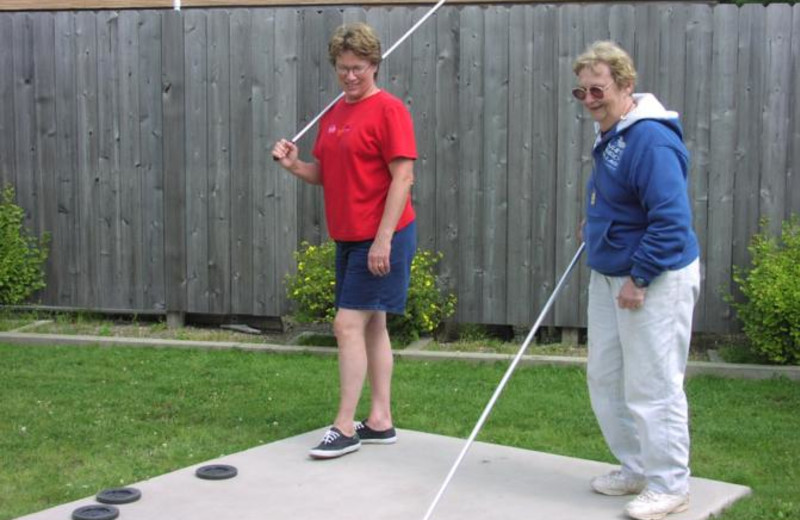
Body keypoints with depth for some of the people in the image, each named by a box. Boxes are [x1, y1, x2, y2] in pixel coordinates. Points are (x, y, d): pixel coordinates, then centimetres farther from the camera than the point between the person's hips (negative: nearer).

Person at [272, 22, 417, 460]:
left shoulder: (388, 110, -12)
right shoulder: (333, 116, 12)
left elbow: (402, 178, -17)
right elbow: (325, 174, 18)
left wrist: (383, 239, -21)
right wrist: (293, 165, -3)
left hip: (380, 239, -8)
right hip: (348, 238, 8)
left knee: (348, 325, -9)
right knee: (372, 326, 12)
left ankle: (344, 428, -2)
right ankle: (380, 421, 20)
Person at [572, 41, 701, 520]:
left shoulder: (651, 139, -22)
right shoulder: (611, 133, 9)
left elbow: (671, 219, -26)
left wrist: (639, 278, -22)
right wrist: (597, 225, 15)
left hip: (655, 280, -10)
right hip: (610, 273, 10)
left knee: (652, 386, -2)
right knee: (605, 378, 16)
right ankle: (637, 470, 31)